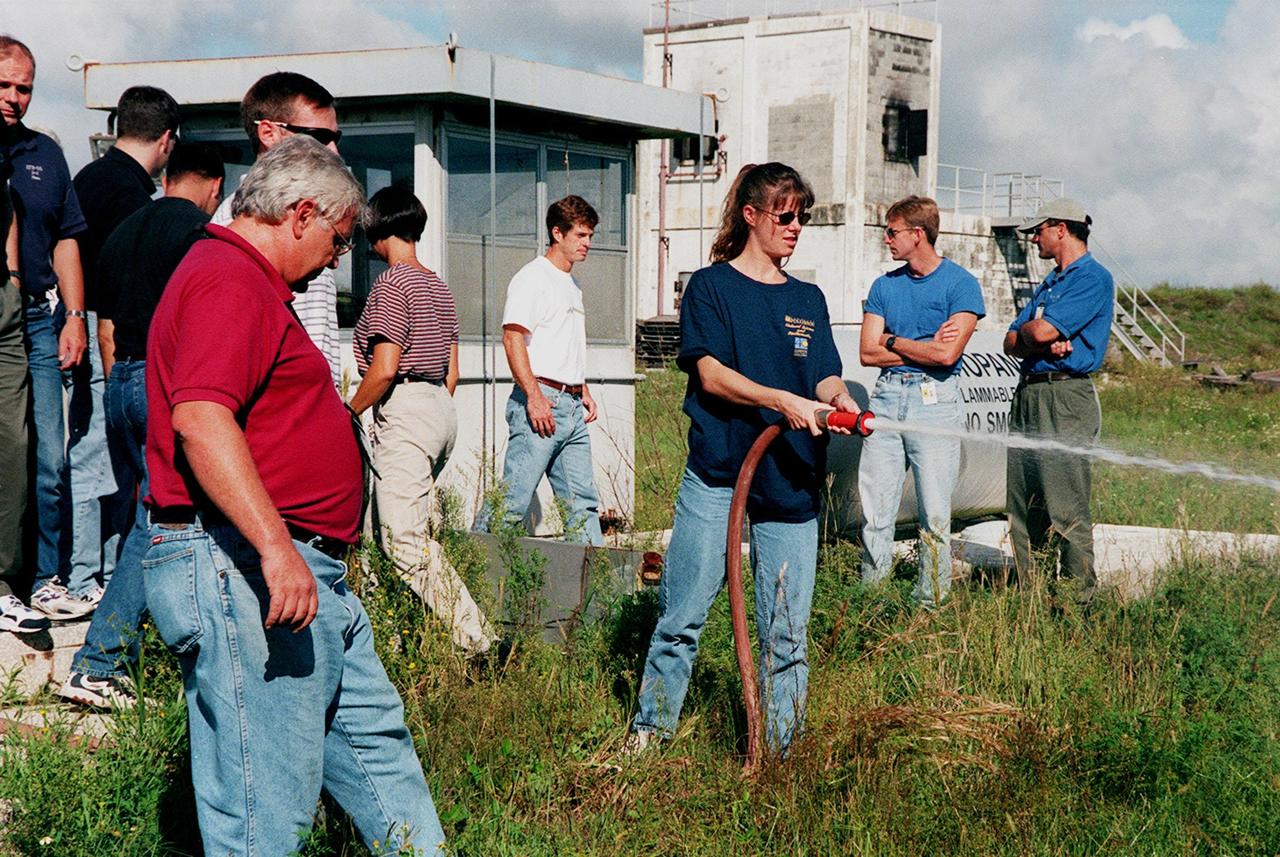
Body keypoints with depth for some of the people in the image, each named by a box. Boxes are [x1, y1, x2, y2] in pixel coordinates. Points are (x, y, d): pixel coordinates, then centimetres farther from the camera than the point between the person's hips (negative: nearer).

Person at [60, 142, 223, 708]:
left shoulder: (122, 233, 17)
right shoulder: (198, 232, -6)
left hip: (122, 384, 8)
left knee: (140, 517, 16)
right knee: (158, 523, -8)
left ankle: (124, 653, 21)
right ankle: (98, 665, -13)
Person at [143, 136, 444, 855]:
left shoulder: (248, 284, 23)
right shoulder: (228, 282, -13)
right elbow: (200, 418, -28)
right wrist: (275, 546, -32)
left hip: (307, 575, 12)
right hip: (239, 571, -12)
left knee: (374, 738, 19)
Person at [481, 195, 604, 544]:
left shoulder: (573, 283, 22)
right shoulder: (533, 278, -6)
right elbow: (513, 338, -15)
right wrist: (534, 397, -21)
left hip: (572, 404, 9)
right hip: (541, 401, -9)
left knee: (582, 501, 7)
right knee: (513, 500, -11)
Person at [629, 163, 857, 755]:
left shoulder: (808, 299, 16)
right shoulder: (712, 286, 2)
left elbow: (825, 376, 8)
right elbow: (711, 375, -8)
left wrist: (839, 401, -16)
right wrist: (783, 402, -22)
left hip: (790, 480, 4)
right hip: (717, 472, -4)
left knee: (787, 628, 4)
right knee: (683, 614, -2)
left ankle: (778, 749, 14)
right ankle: (649, 731, 11)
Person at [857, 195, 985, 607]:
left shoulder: (961, 283, -2)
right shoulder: (884, 285, 14)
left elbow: (947, 354, -13)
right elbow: (868, 352, 5)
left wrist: (893, 341, 0)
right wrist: (926, 347, -3)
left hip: (934, 399, -4)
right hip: (886, 396, 4)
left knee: (934, 515, -2)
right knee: (875, 511, 3)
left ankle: (930, 604, 6)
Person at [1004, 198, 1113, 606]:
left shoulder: (1093, 278, -6)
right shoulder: (1050, 282, 23)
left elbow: (1042, 330, -18)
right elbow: (1011, 343, 14)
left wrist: (1029, 330, 5)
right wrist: (1043, 343, -7)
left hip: (1065, 400, -9)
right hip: (1026, 396, 9)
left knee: (1066, 511, -9)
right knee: (1022, 507, 8)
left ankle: (1078, 598, -4)